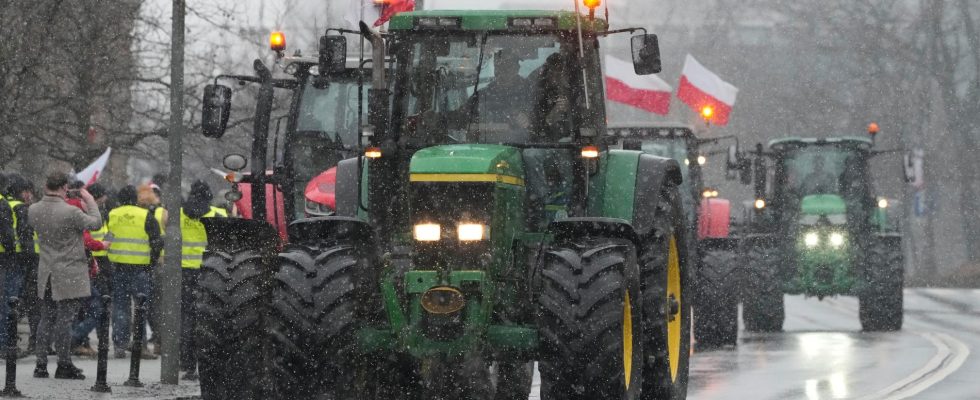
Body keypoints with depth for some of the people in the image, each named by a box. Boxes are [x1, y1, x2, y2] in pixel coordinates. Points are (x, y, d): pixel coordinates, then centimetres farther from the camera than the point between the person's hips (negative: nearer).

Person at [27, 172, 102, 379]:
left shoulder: (33, 210, -2)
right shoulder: (70, 212, -21)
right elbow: (96, 223, -9)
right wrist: (90, 201, 3)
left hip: (46, 274, 6)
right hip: (69, 274, -6)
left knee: (46, 319, 13)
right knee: (64, 319, -1)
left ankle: (41, 364, 13)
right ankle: (64, 365, 4)